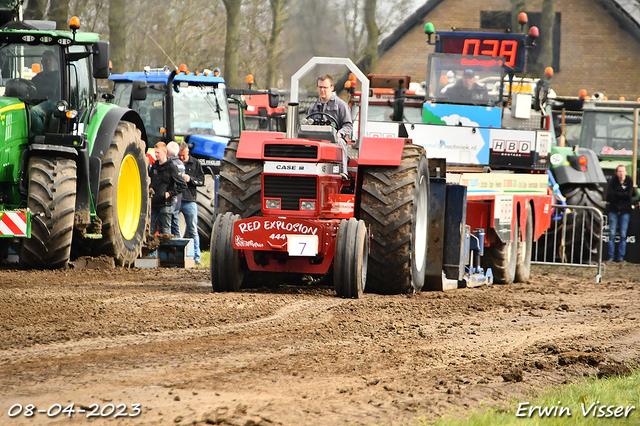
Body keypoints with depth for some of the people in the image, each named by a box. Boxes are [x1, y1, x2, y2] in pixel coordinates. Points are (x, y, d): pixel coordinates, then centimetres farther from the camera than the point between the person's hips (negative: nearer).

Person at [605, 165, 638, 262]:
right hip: (614, 210, 1)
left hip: (625, 211, -1)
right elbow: (609, 197, -8)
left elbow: (629, 195, -11)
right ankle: (611, 256, 1)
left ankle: (621, 256, 2)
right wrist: (623, 195, -12)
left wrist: (615, 194, -9)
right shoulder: (612, 181, 0)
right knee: (612, 234, -4)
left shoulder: (629, 180, -1)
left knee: (623, 235, -3)